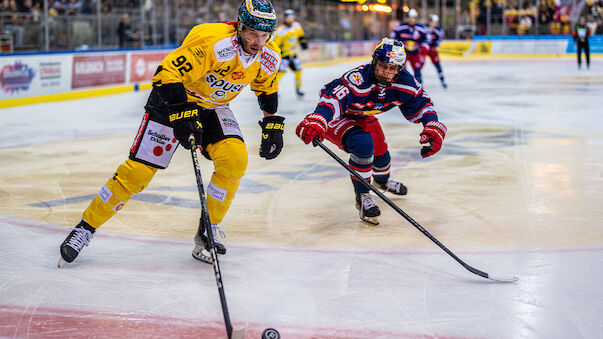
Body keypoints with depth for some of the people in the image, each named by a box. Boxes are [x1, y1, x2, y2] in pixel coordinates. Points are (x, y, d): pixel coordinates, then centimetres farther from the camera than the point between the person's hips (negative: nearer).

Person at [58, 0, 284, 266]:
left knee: (235, 159, -20)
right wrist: (182, 112, -40)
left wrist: (272, 123, 7)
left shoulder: (269, 56, -9)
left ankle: (208, 230, -2)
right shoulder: (211, 41, -32)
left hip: (213, 107, 6)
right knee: (138, 171, -10)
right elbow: (168, 73, -33)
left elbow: (267, 88, 13)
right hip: (173, 101, -5)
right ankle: (85, 228, 4)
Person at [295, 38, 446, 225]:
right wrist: (315, 123, -72)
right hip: (337, 118, -7)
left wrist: (433, 128, -22)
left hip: (364, 117, 7)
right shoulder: (358, 80, -41)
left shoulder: (404, 82, -20)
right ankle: (362, 196, -13)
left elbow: (422, 104, -6)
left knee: (380, 152, 19)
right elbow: (333, 99, -54)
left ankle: (382, 181, 58)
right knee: (363, 144, -31)